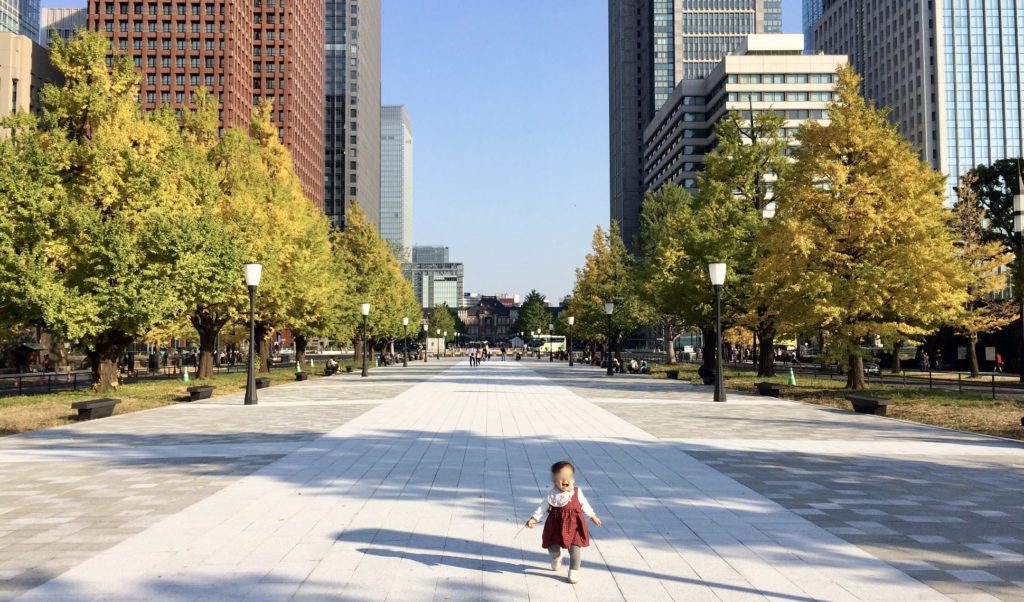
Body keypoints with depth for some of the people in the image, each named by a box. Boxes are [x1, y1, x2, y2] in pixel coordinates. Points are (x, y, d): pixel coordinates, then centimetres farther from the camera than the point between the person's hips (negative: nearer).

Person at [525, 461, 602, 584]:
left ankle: (574, 571, 12)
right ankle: (556, 557, 49)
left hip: (574, 524, -1)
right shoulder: (552, 495, -9)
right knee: (552, 546, 12)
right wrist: (534, 518, -13)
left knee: (576, 548, -5)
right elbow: (543, 507, -4)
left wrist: (592, 516, 16)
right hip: (555, 524, 1)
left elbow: (584, 505, 9)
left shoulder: (577, 492, -5)